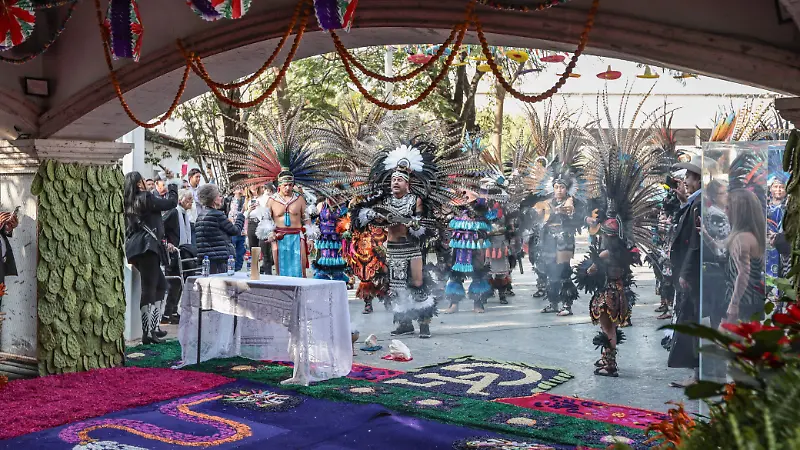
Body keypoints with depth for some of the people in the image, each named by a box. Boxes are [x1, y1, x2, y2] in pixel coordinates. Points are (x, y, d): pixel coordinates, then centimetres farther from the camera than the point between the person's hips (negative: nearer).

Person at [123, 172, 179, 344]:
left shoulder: (128, 203, 17)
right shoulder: (145, 198, -7)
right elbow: (171, 203, -3)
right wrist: (172, 188, 15)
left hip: (136, 248, 9)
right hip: (147, 247, -9)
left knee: (161, 285, 16)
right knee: (149, 289, -10)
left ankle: (153, 328, 15)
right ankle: (147, 333, -12)